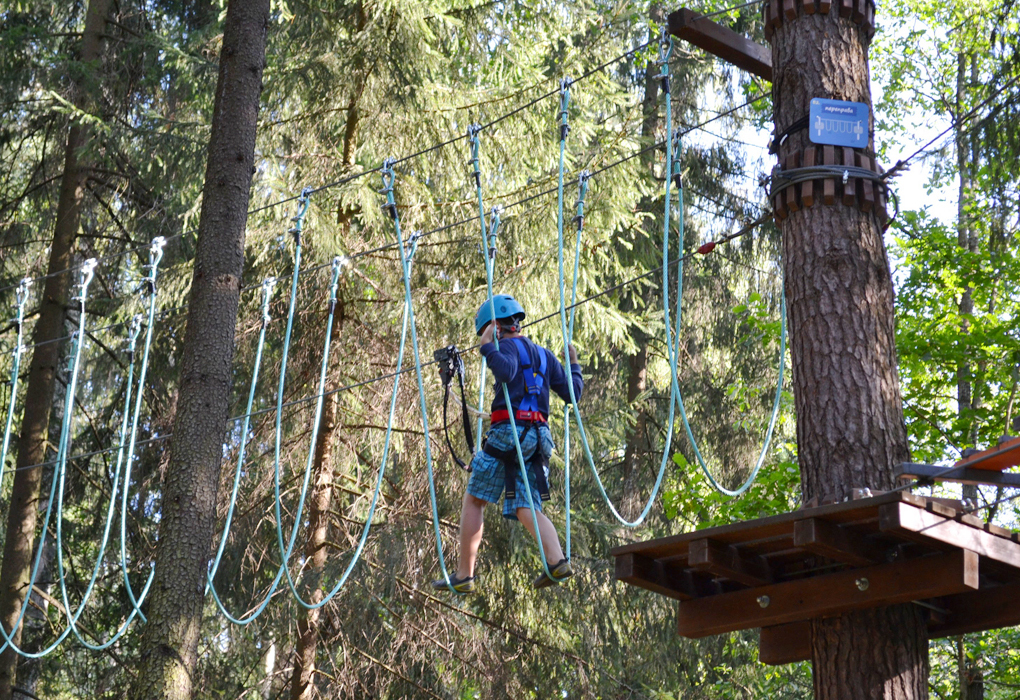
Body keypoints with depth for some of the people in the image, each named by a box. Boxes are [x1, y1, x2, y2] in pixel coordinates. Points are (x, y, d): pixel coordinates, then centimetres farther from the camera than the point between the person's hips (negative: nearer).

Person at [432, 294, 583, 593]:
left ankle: (464, 575, -1)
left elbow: (506, 372, -23)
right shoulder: (544, 355, 23)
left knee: (473, 501, 1)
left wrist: (487, 347, -10)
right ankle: (557, 561, -21)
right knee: (526, 509, 3)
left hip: (509, 432, -7)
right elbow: (572, 392, 22)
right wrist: (574, 366, 39)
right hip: (537, 438, 7)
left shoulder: (509, 346, 0)